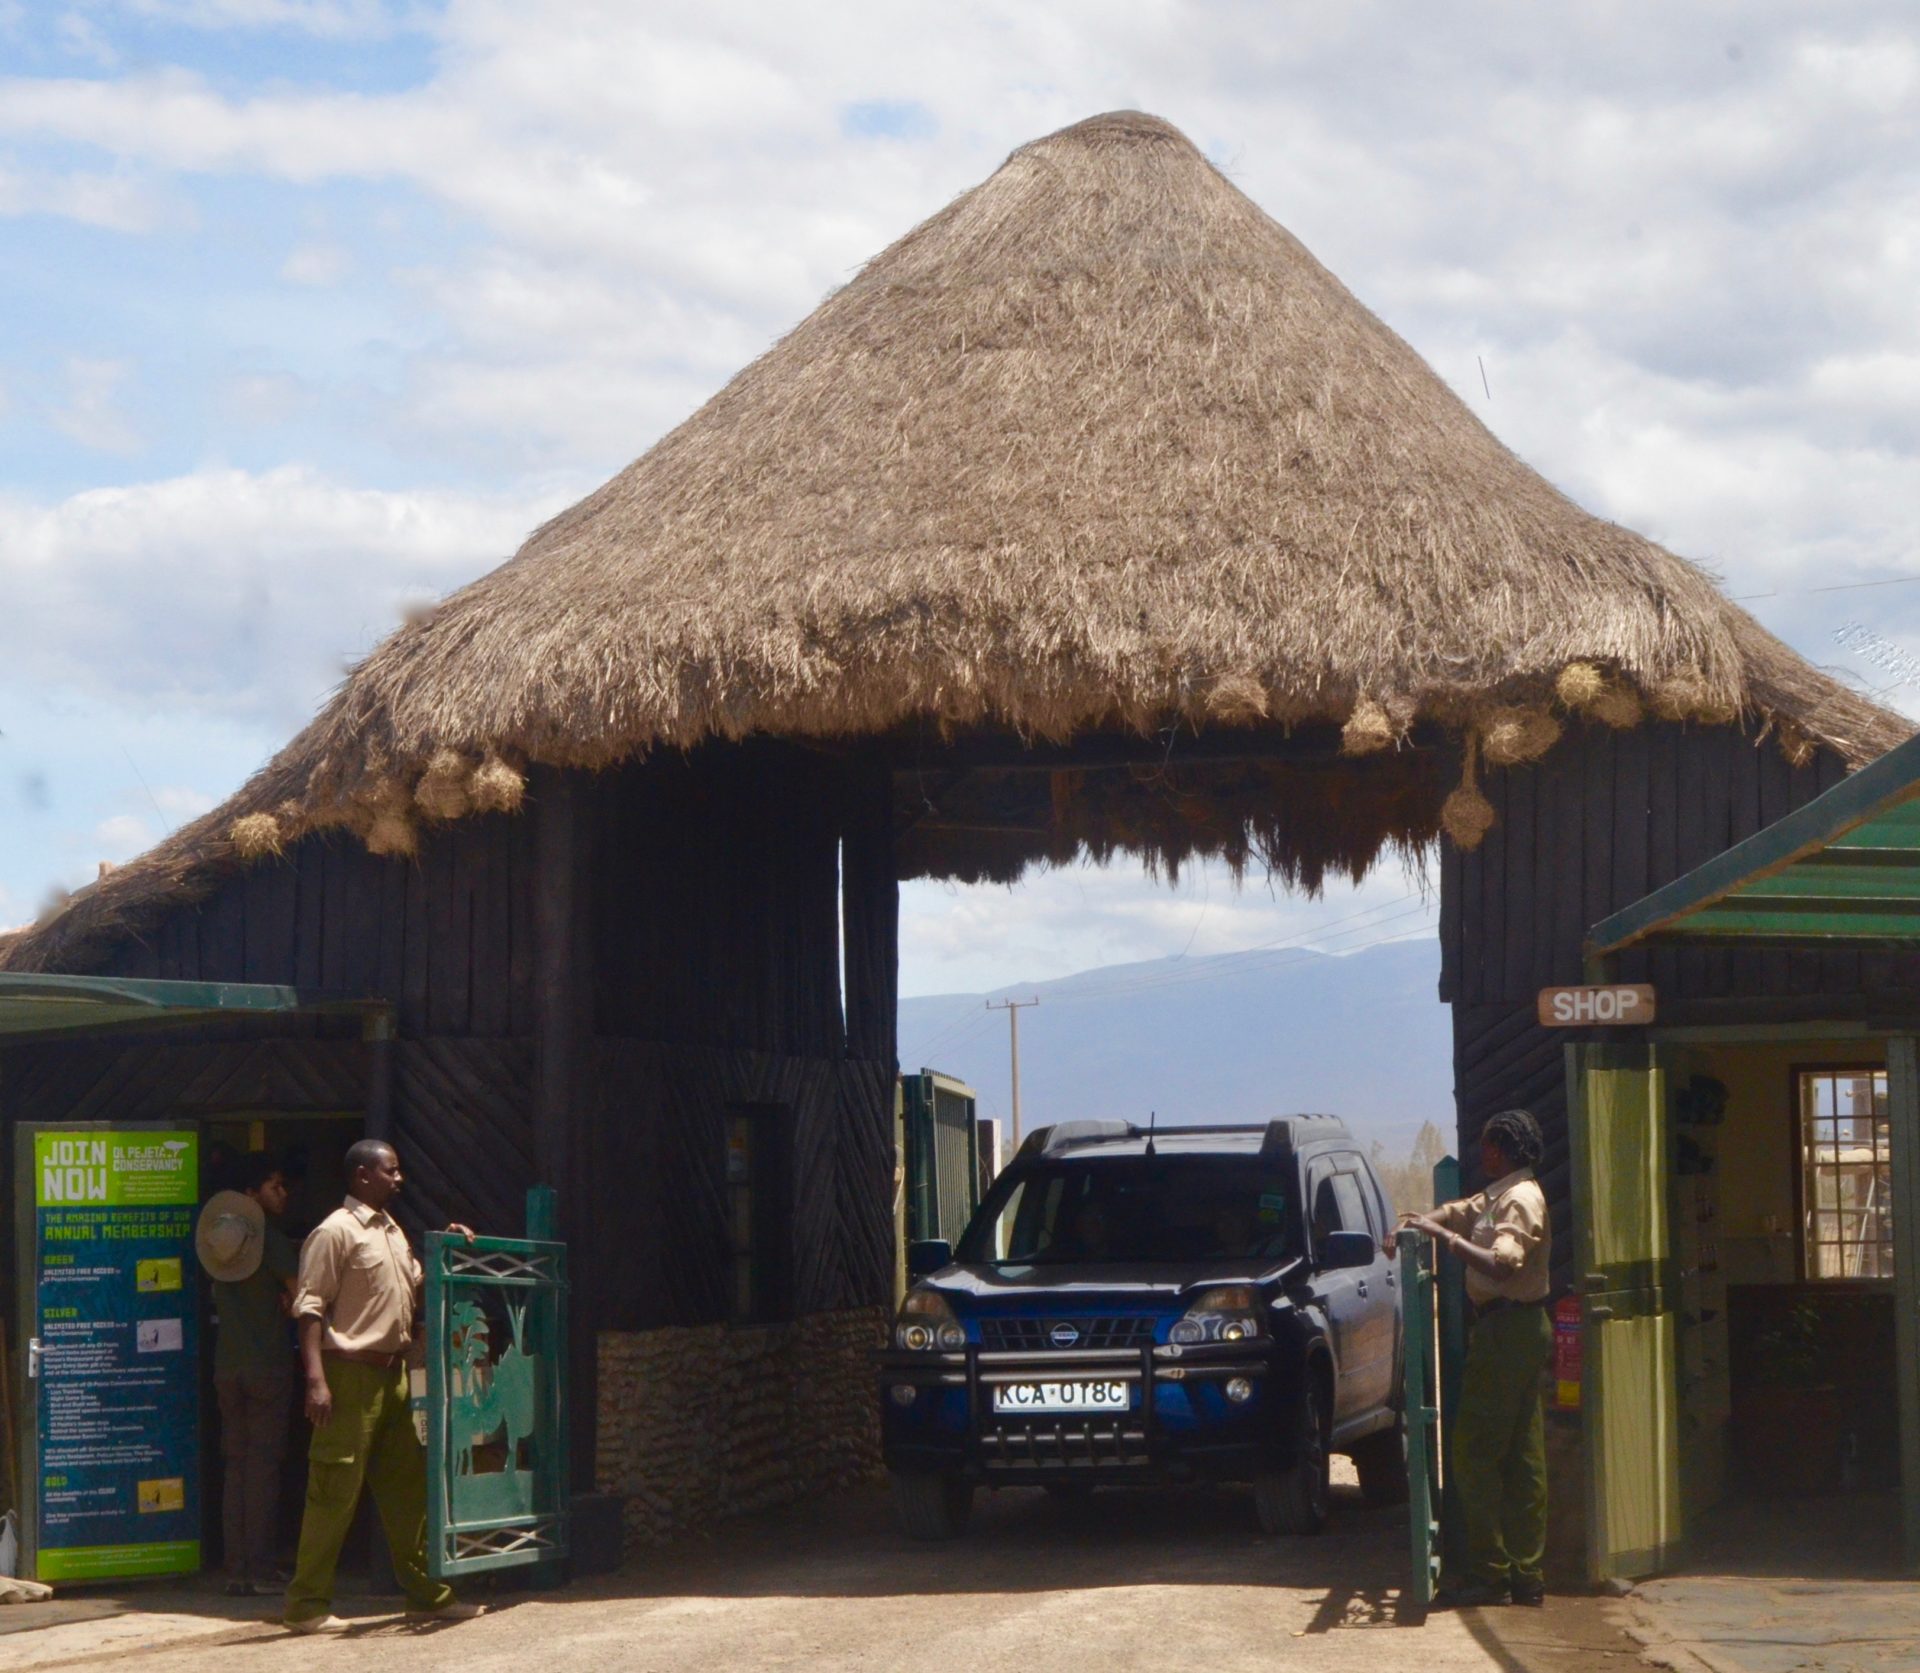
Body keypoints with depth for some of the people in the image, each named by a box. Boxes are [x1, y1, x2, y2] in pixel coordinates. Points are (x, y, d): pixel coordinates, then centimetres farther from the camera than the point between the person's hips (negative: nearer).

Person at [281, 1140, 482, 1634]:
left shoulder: (390, 1229, 17)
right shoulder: (335, 1231, -10)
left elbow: (414, 1288, 28)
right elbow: (309, 1306, -15)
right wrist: (316, 1379, -23)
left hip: (392, 1372, 9)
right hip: (351, 1375, -9)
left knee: (406, 1486, 12)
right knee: (336, 1491, -6)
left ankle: (426, 1595, 20)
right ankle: (307, 1605, -1)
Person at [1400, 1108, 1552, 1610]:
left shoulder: (1520, 1200, -15)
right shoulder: (1498, 1196, 17)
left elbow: (1502, 1264, -29)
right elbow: (1459, 1211, 33)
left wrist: (1445, 1236, -24)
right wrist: (1420, 1222, 13)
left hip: (1508, 1329, -10)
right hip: (1521, 1329, 10)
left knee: (1476, 1452, -9)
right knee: (1522, 1456, 9)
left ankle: (1488, 1572, -9)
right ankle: (1525, 1573, 11)